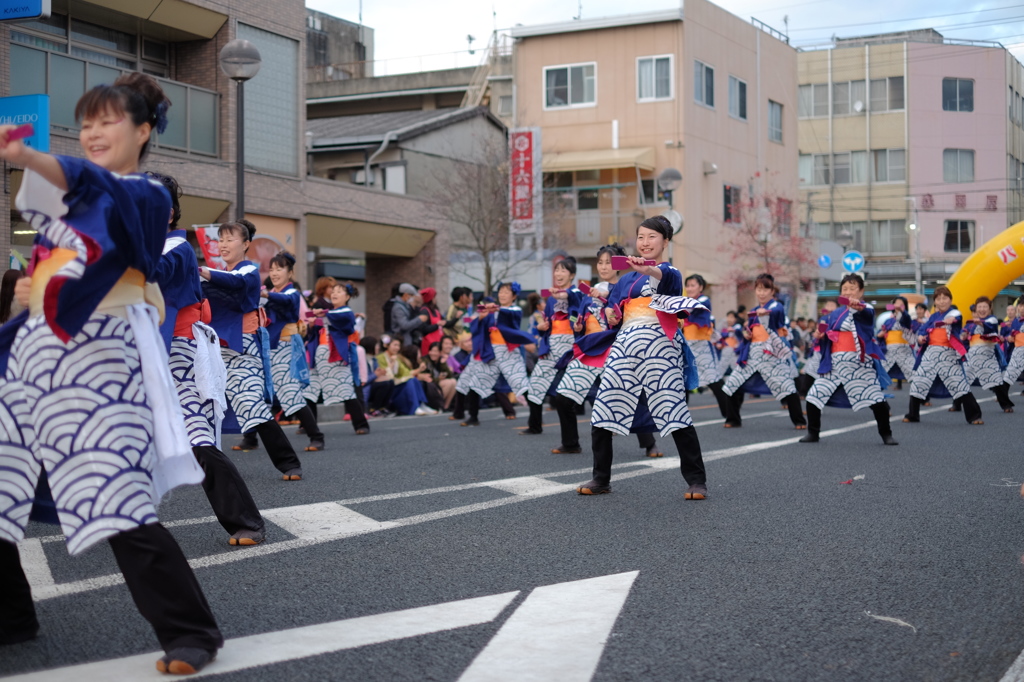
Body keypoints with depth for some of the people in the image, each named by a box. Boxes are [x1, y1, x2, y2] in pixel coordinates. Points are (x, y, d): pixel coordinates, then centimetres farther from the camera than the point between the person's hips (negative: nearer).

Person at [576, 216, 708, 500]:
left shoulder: (670, 273, 3)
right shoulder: (626, 279, 21)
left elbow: (665, 276, -23)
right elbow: (612, 312, 28)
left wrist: (648, 270, -47)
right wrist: (609, 313, 2)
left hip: (658, 344, -6)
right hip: (625, 343, 6)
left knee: (673, 411, -13)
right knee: (602, 412, 2)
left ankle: (696, 480, -4)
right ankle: (601, 479, 15)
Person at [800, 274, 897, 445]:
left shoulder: (866, 309, -2)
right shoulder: (835, 313, 15)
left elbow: (867, 314, -29)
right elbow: (828, 337, 27)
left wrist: (858, 307, -51)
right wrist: (821, 335, 3)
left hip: (859, 362, -5)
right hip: (834, 362, 5)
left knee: (876, 399, -6)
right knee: (813, 396, -1)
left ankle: (886, 434, 12)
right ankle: (813, 433, 13)